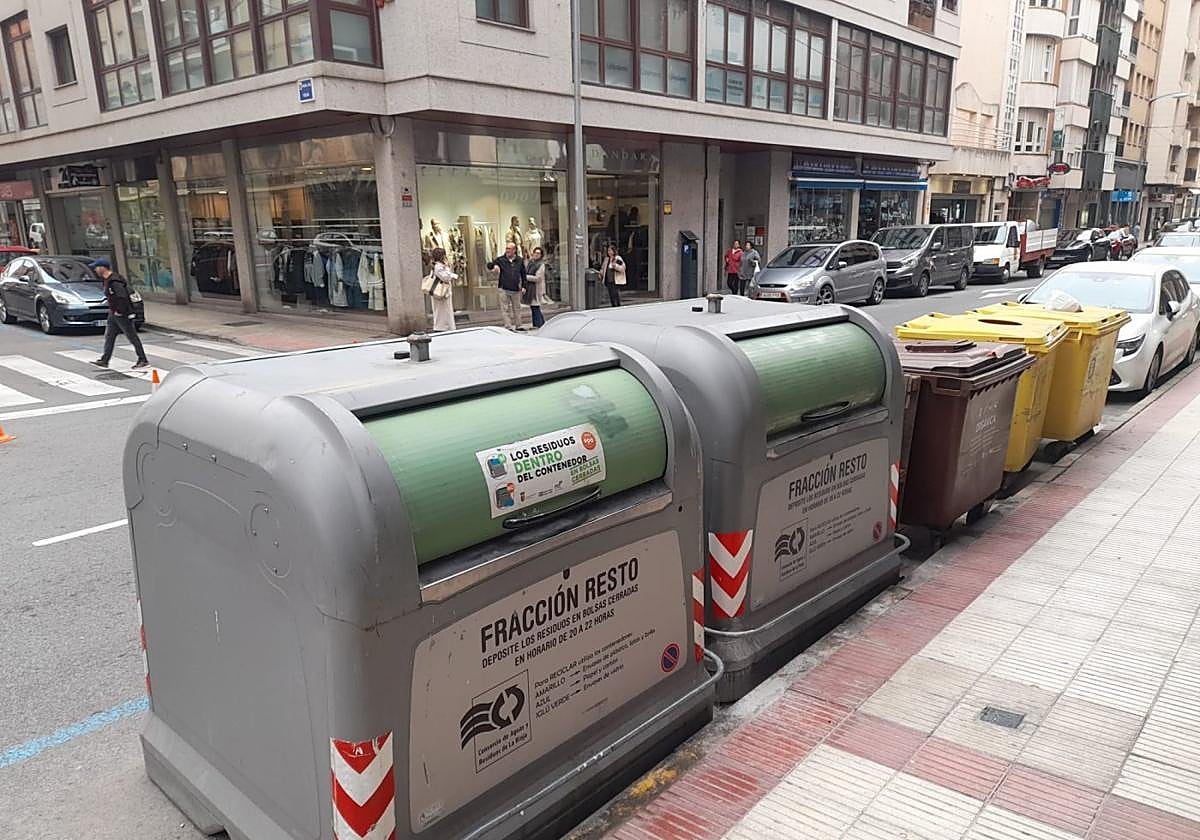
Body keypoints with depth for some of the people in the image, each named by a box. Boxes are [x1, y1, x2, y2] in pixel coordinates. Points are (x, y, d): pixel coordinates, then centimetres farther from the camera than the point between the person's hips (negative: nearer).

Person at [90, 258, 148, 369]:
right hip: (113, 314, 10)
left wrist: (119, 311, -22)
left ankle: (143, 361, 2)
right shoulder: (107, 280, 11)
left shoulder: (114, 281, -21)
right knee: (109, 337, 12)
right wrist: (112, 309, 16)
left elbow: (123, 297, -29)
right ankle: (104, 360, 17)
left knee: (132, 337, -4)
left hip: (123, 315, -10)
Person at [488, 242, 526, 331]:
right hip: (504, 289, -2)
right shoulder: (500, 259, 1)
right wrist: (494, 266, -20)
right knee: (505, 309, -3)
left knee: (517, 308, 12)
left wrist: (523, 286, 5)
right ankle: (508, 326, 1)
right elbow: (489, 265, 4)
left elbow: (523, 274, 11)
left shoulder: (520, 260, 6)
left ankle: (518, 325, 22)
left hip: (516, 289, 2)